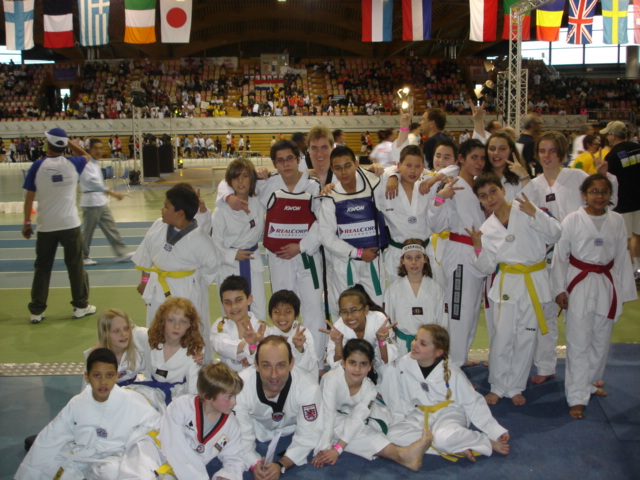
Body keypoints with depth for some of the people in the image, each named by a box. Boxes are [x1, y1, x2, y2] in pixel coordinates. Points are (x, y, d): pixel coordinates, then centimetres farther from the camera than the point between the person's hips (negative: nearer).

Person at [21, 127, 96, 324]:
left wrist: (26, 222, 4)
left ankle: (37, 311, 12)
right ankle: (80, 306, 17)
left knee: (42, 268, 9)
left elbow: (29, 196, -4)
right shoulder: (72, 163, -3)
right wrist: (69, 142, 17)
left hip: (46, 226, 0)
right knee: (75, 266, 10)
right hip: (70, 224, 0)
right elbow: (87, 156, 21)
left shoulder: (38, 166, -6)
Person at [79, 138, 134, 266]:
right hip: (91, 202, -9)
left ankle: (121, 253, 13)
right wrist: (112, 193, -30)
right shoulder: (86, 164, -16)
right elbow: (93, 182, -26)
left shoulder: (96, 163, 12)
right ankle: (82, 257, 15)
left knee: (111, 227, 9)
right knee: (87, 231, 2)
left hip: (100, 201, 9)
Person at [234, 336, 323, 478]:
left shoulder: (308, 387, -34)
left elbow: (308, 435, -25)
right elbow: (242, 434, -24)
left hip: (292, 429, 0)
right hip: (258, 429, 0)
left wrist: (281, 465, -37)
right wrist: (254, 464, -41)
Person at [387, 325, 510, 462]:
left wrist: (496, 431, -8)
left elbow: (473, 403, -8)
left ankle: (488, 443, -10)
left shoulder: (452, 373, -18)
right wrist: (396, 421, 0)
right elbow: (400, 399, 4)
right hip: (421, 414, 4)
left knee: (444, 437, -39)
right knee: (393, 434, -25)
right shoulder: (404, 364, -13)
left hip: (449, 413, -4)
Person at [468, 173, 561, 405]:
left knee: (526, 338, 7)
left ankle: (515, 387, 23)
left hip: (534, 282, -1)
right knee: (501, 338, 0)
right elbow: (487, 267, 4)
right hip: (507, 284, 1)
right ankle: (498, 387, 19)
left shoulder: (525, 210, -5)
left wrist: (535, 214, -21)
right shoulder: (486, 228, 4)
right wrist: (479, 248, -14)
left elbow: (554, 235, -8)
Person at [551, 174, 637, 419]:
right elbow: (560, 256, -3)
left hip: (607, 286, 4)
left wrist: (624, 289, 9)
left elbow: (622, 257, 9)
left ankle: (592, 381, 36)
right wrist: (559, 289, -5)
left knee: (601, 341, 14)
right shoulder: (572, 220, -6)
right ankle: (578, 397, 1)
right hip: (579, 286, -3)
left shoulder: (617, 221, 3)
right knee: (578, 342, -4)